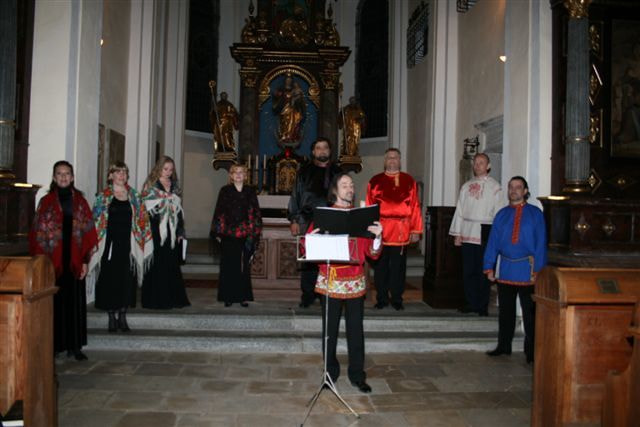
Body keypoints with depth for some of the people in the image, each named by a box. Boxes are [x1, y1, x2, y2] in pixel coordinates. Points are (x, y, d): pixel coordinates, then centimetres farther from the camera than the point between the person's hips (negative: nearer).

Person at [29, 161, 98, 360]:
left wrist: (85, 261, -1)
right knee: (54, 303, 1)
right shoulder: (46, 202, 3)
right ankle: (53, 345, 13)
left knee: (75, 303, 4)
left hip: (74, 262, 2)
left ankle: (74, 345, 12)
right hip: (52, 261, -1)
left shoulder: (80, 202, 7)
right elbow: (38, 233, 0)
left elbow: (88, 232, 5)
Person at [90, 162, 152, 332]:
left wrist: (140, 241, 5)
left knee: (127, 280, 4)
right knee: (110, 279, 1)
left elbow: (141, 219, 11)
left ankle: (122, 317, 15)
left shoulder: (133, 196, 9)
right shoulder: (104, 196, 2)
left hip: (128, 244, 2)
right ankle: (112, 318, 12)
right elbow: (97, 219, -1)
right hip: (110, 244, -2)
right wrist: (97, 243, -9)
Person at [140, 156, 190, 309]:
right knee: (157, 265, -4)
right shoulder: (151, 185, 2)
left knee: (172, 265, 5)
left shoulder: (174, 186, 16)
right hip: (156, 231, -4)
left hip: (173, 231, 4)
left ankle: (173, 298, 12)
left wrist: (180, 232, 11)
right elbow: (148, 208, -4)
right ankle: (155, 299, 5)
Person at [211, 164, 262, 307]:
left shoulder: (250, 191, 9)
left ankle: (243, 296, 11)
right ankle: (228, 297, 9)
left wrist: (254, 232, 2)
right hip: (228, 234, -1)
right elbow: (219, 212, 4)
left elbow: (256, 213, 9)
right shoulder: (225, 191, 5)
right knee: (229, 265, 2)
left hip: (245, 234, 1)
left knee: (244, 265, 4)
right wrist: (218, 232, -1)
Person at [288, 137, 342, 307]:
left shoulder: (336, 172, 13)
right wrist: (294, 220, 1)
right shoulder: (305, 172, 10)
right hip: (308, 222, -1)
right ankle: (307, 295, 8)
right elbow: (296, 196, 9)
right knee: (308, 260, -1)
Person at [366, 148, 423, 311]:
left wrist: (416, 230, -1)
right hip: (379, 232, 1)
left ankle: (397, 300, 18)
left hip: (401, 233, 0)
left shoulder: (409, 181, 6)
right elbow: (369, 207, 5)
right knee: (380, 266, 7)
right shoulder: (375, 181, 7)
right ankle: (382, 299, 19)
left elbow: (415, 207, 3)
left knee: (398, 267, 6)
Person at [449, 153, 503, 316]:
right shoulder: (466, 186, 13)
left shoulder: (494, 186, 1)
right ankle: (471, 303, 18)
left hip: (485, 233, -4)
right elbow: (459, 210, 13)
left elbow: (498, 212, -2)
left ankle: (483, 306, 10)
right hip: (467, 232, 4)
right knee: (468, 270, 6)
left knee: (483, 271, 0)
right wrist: (457, 233, 8)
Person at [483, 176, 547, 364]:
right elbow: (493, 241, 7)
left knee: (529, 312, 3)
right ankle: (503, 346, 23)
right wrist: (489, 267, 2)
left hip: (527, 269, -3)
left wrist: (537, 270, -9)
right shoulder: (502, 214, 9)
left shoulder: (535, 213, 2)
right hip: (505, 269, 3)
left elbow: (541, 243, -2)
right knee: (505, 311, 12)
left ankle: (531, 350, 13)